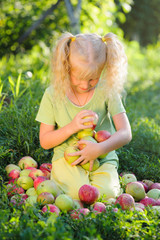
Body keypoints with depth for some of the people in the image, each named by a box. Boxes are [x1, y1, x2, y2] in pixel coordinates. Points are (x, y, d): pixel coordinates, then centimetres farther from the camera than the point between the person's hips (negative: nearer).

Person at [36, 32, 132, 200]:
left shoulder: (107, 91, -7)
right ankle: (58, 178, 1)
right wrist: (71, 127, -19)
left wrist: (100, 148, -30)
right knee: (78, 192, -30)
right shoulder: (53, 94, -6)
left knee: (107, 192, -27)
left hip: (102, 158, 1)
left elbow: (125, 133, -11)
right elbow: (45, 141, -2)